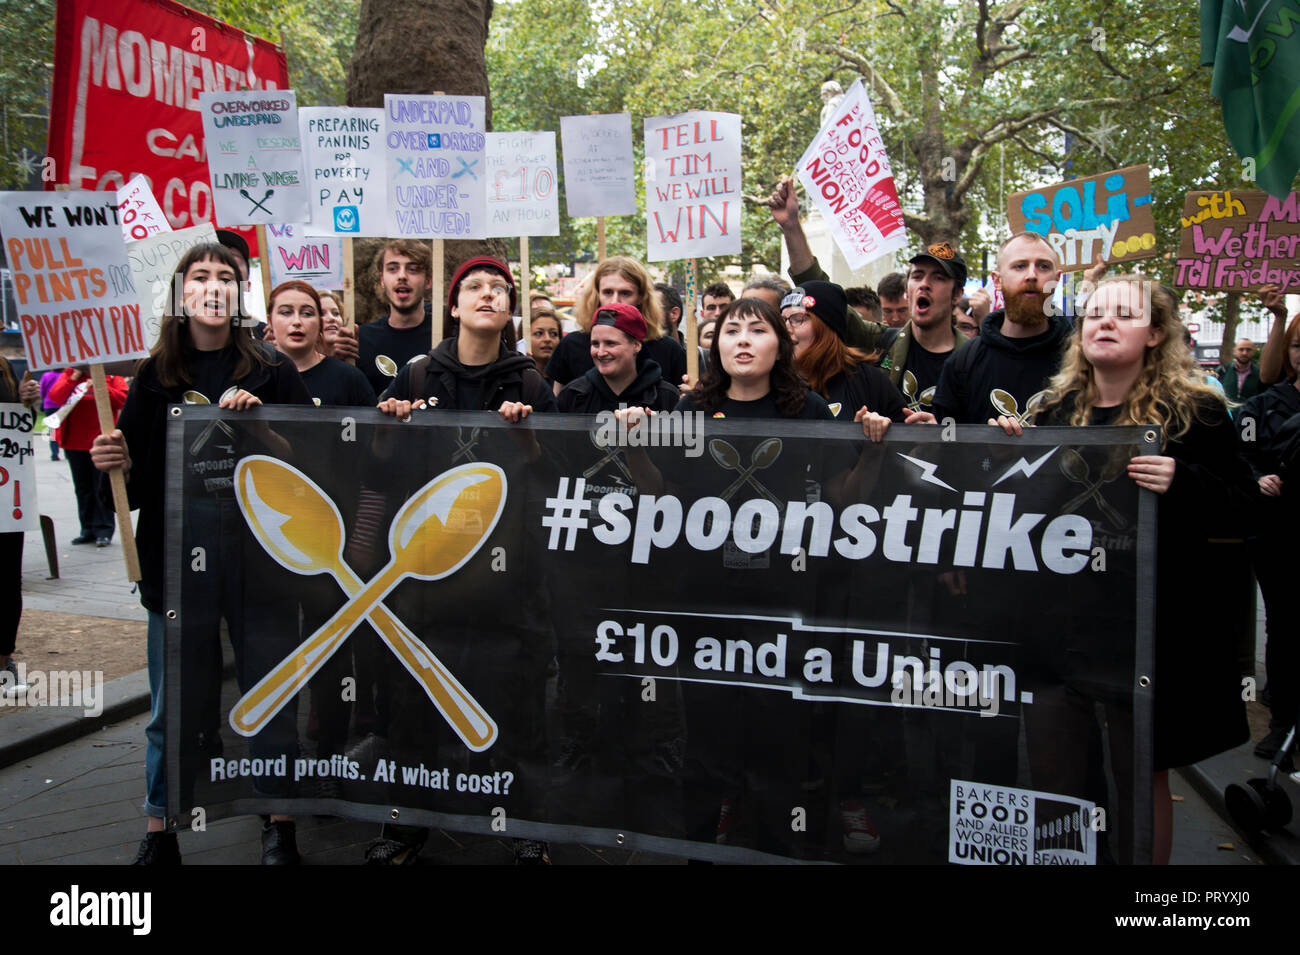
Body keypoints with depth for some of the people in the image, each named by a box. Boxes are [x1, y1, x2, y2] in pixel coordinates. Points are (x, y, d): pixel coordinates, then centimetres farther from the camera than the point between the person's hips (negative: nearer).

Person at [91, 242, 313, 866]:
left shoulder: (273, 372, 3)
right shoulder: (155, 378, 8)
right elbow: (139, 479, 12)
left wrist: (259, 420, -15)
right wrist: (116, 463, -9)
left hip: (259, 554, -1)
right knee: (175, 704, 8)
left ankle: (278, 822, 22)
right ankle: (159, 831, 24)